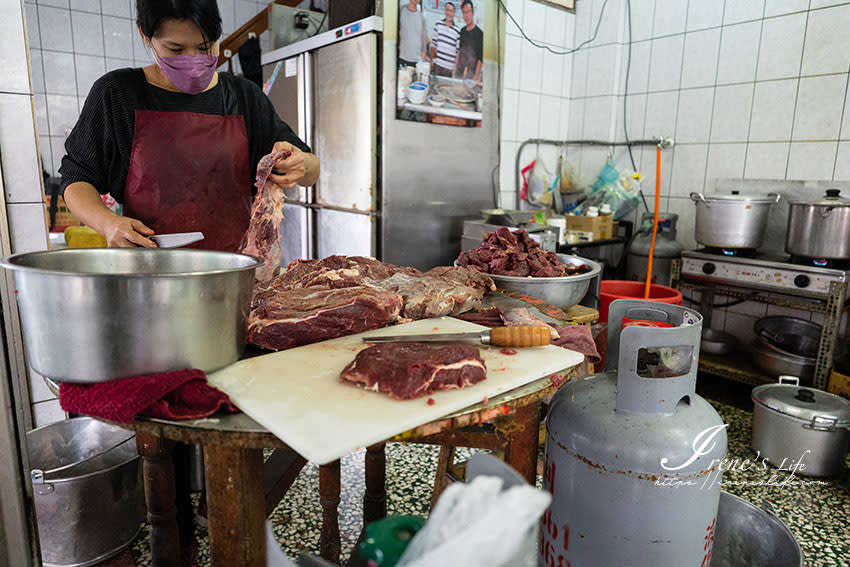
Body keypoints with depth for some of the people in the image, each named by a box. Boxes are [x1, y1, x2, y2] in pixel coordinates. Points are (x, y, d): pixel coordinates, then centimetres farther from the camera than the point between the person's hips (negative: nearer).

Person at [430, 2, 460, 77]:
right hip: (437, 65, 2)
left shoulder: (457, 31, -4)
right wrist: (431, 60, 8)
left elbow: (458, 52, -2)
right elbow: (433, 44, 10)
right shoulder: (438, 25, 3)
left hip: (449, 68, -2)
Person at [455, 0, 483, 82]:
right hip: (459, 72, 6)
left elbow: (480, 59, -12)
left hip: (471, 75, -6)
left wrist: (475, 78, -18)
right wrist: (455, 68, 16)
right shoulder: (462, 31, 12)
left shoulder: (479, 33, -8)